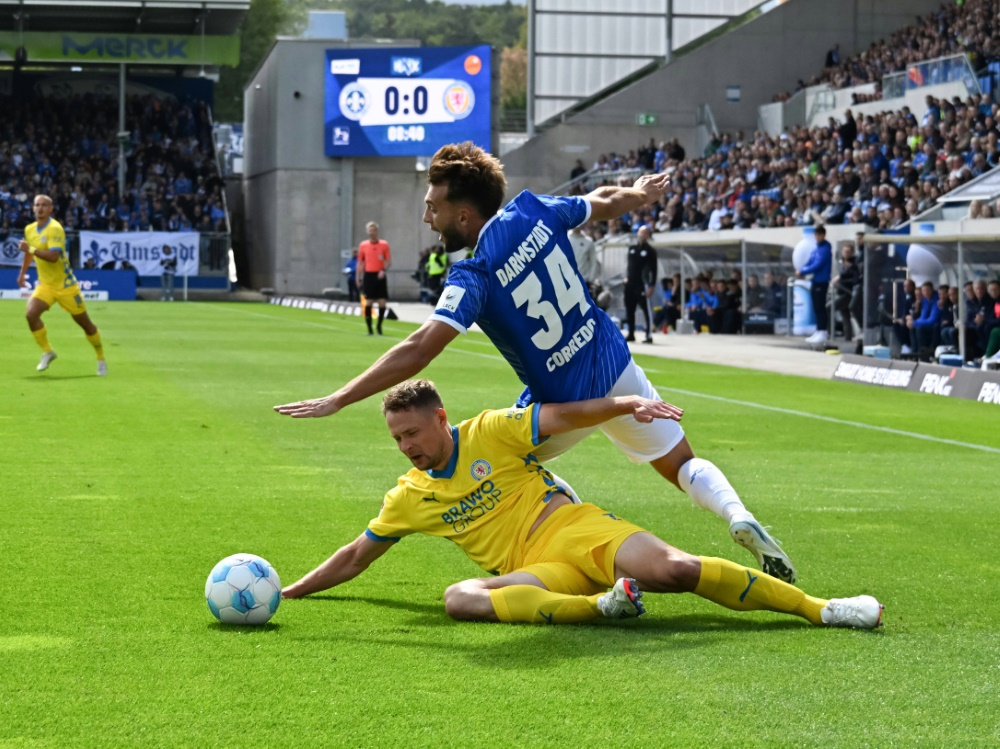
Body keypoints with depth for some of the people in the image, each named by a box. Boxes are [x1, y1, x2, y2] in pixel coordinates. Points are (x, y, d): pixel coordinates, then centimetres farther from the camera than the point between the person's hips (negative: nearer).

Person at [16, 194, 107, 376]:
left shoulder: (55, 229, -19)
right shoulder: (29, 229, 3)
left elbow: (53, 256, -33)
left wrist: (30, 249, -32)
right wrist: (22, 273, 27)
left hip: (65, 285, -5)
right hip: (45, 284, 5)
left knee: (84, 322, 4)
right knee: (31, 314, -18)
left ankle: (101, 359, 22)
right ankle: (47, 352, 0)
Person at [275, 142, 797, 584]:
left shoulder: (474, 278, -24)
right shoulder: (535, 212, -8)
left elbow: (417, 351, -31)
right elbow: (606, 202, 11)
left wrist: (335, 401, -31)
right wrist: (640, 193, 36)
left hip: (564, 402, -5)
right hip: (615, 367, 6)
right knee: (684, 466, 20)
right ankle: (737, 516, -9)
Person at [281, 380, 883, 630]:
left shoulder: (490, 432, 3)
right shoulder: (409, 497, 15)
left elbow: (567, 414, -2)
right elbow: (354, 559, 23)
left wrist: (630, 405, -18)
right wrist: (289, 592, 18)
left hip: (574, 528, -3)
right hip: (536, 572, 3)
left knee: (672, 568, -29)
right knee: (459, 599, -30)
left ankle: (820, 608, -21)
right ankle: (601, 605, -41)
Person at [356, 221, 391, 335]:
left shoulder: (384, 244, 4)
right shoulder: (363, 245, 6)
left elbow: (389, 261, 3)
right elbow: (360, 263, 10)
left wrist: (384, 270, -16)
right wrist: (359, 278, 5)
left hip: (380, 276, 0)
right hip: (369, 275, 0)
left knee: (382, 302, -3)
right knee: (369, 301, -4)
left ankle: (379, 326, 10)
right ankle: (369, 328, 1)